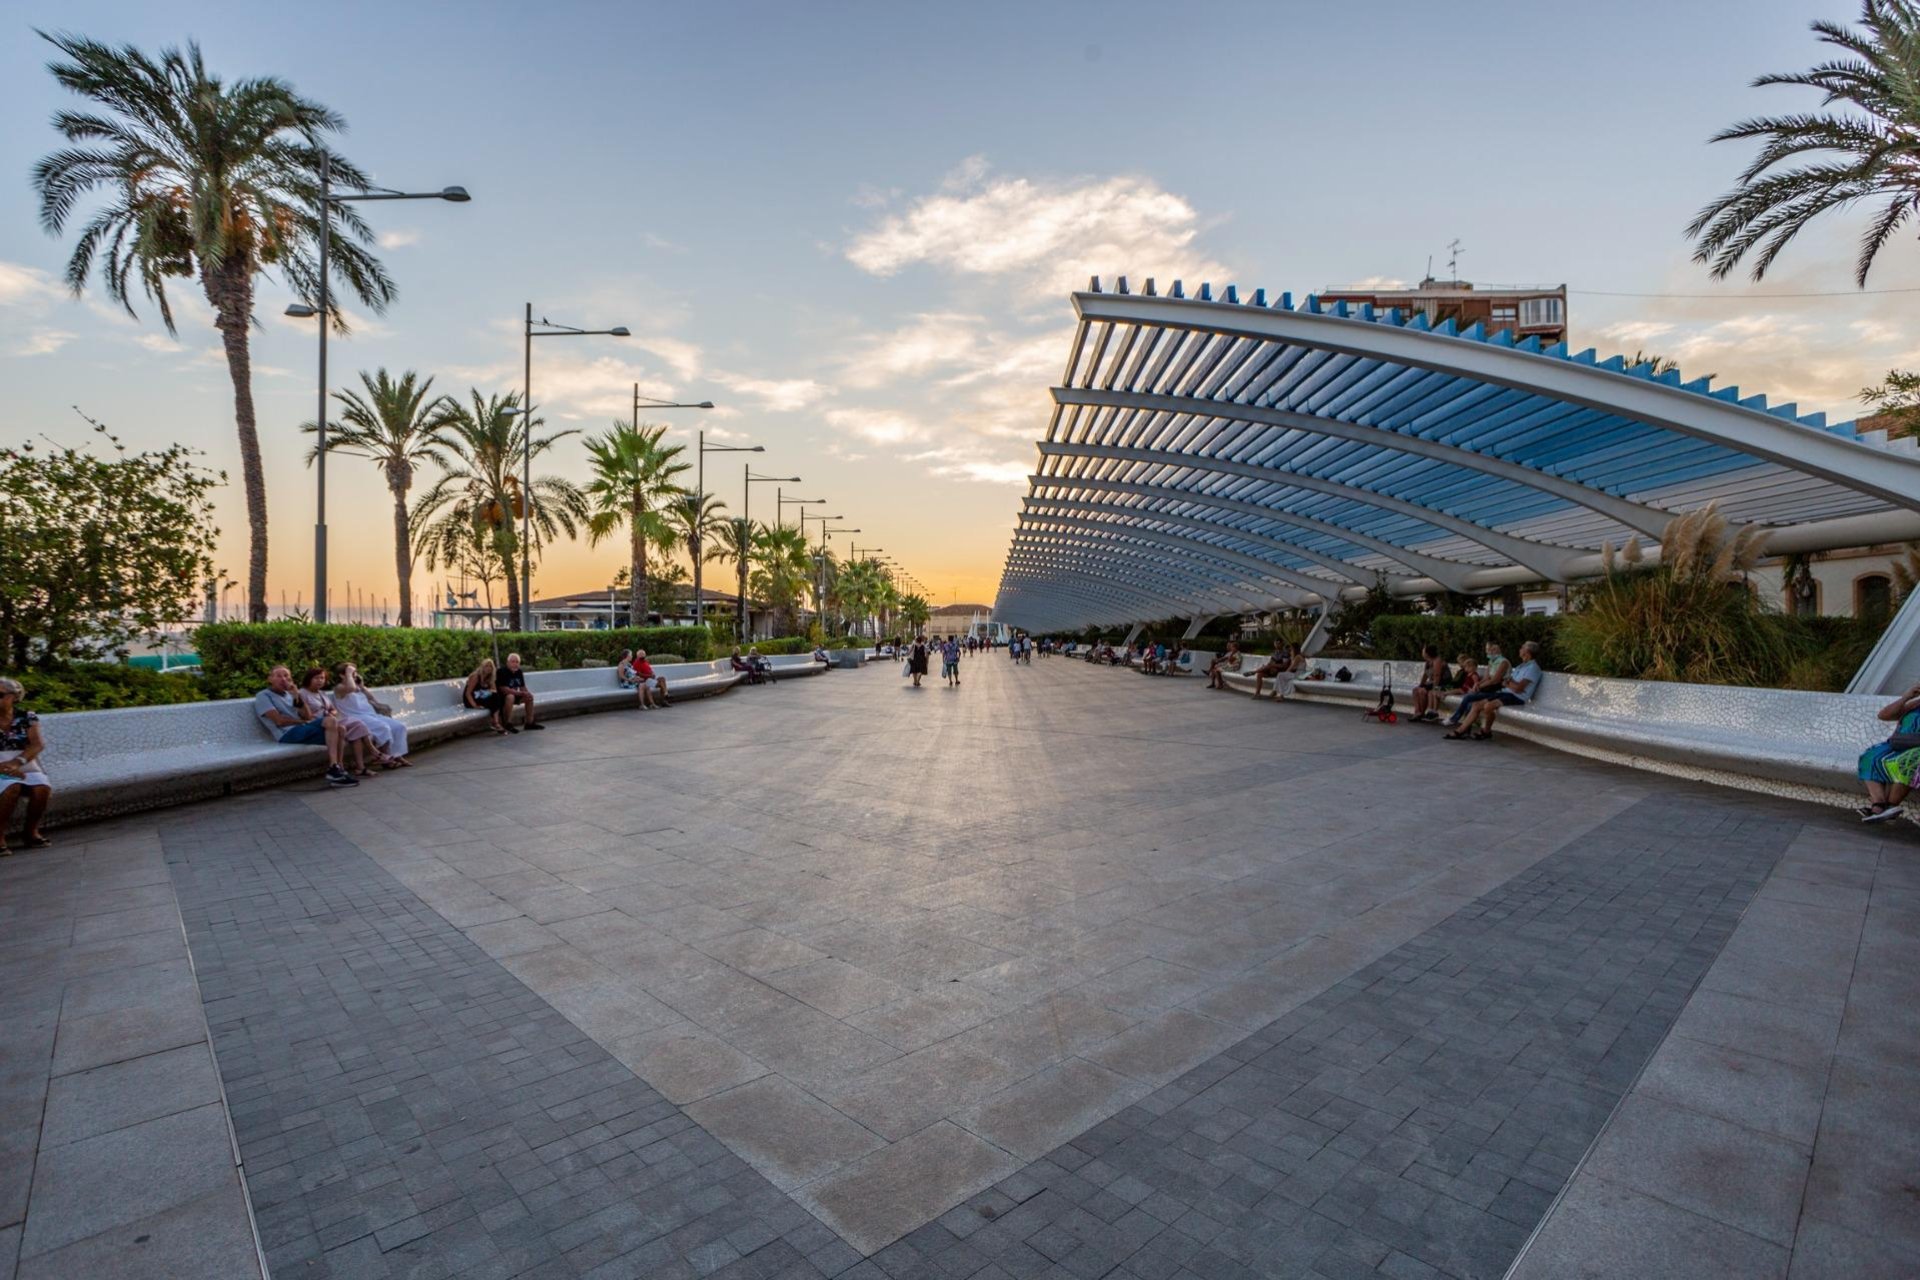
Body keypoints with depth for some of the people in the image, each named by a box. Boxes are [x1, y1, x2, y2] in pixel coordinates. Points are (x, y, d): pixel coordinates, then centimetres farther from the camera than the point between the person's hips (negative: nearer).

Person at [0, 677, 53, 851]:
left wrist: (16, 762, -24)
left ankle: (31, 832, -6)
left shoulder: (27, 717, 5)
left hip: (26, 768, 1)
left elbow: (38, 744, -7)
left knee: (43, 788, -29)